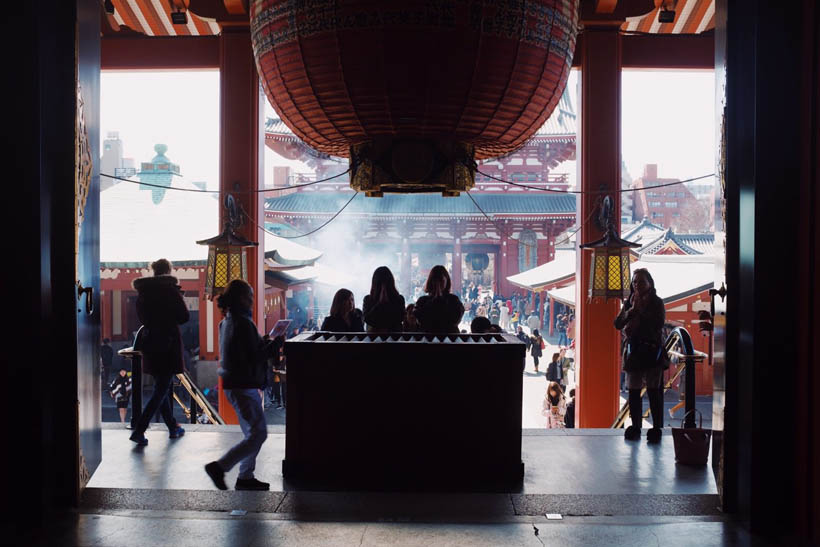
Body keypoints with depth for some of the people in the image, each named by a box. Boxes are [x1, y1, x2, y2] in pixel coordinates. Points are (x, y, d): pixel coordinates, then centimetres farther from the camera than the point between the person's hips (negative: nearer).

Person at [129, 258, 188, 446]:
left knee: (163, 387, 16)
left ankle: (173, 427, 25)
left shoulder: (143, 292, 6)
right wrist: (178, 297, 7)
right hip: (168, 343, -6)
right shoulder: (170, 289, -10)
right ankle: (139, 430, -10)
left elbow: (142, 317, 16)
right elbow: (183, 317, -8)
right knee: (161, 390, -2)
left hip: (150, 344, 6)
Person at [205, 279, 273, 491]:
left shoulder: (226, 321, 13)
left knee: (253, 433, 16)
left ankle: (245, 477, 20)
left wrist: (263, 342, 14)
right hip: (243, 384, -10)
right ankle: (219, 467, -4)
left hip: (233, 383, 10)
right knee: (258, 434, -6)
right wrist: (273, 344, -4)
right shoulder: (243, 322, -17)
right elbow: (255, 357, -19)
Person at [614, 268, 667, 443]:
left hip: (652, 351, -4)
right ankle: (635, 428, 16)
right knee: (633, 392, 8)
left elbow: (659, 323, -14)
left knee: (654, 391, -4)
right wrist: (631, 310, -11)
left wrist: (641, 310, -13)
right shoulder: (629, 302, 9)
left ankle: (657, 429, 1)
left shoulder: (656, 302, 0)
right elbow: (618, 324, 1)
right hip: (633, 352, 4)